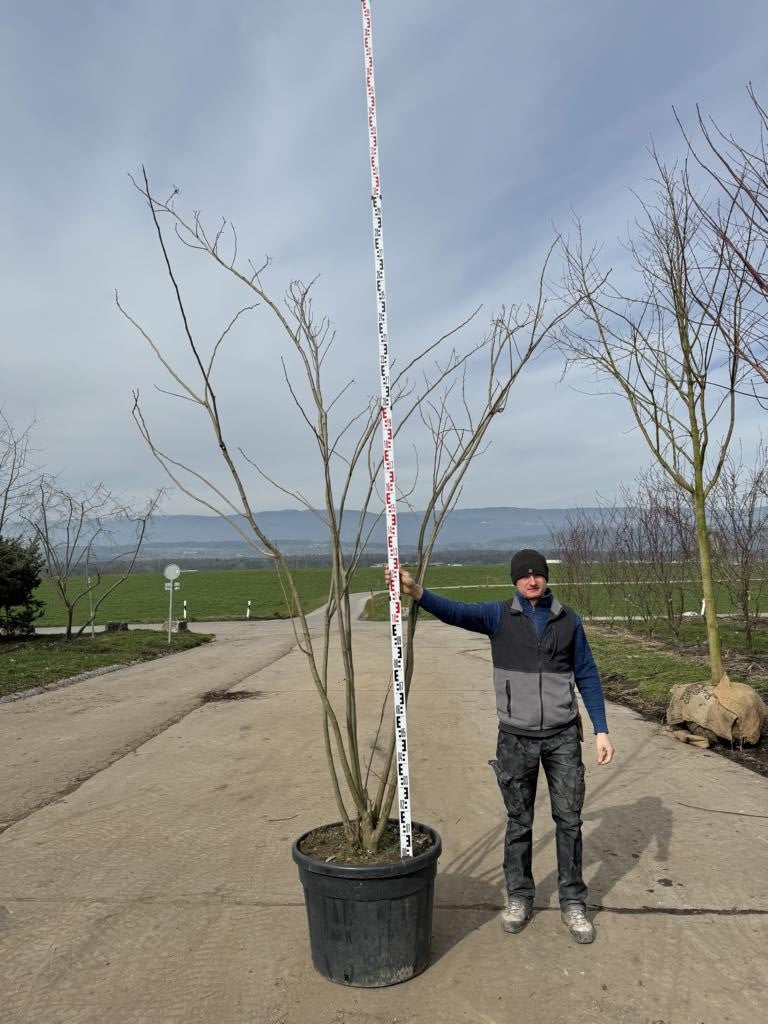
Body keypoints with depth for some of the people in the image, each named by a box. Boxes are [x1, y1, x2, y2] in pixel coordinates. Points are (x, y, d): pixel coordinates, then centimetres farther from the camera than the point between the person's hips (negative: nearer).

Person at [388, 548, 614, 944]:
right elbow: (457, 612, -24)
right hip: (516, 737, -1)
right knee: (518, 821, 12)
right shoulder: (499, 615, -6)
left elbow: (587, 675, 5)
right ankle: (519, 896, 30)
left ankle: (573, 902, 26)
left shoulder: (568, 620, 1)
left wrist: (601, 730, 1)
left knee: (569, 819, 9)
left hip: (563, 736, 1)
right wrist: (417, 592, -43)